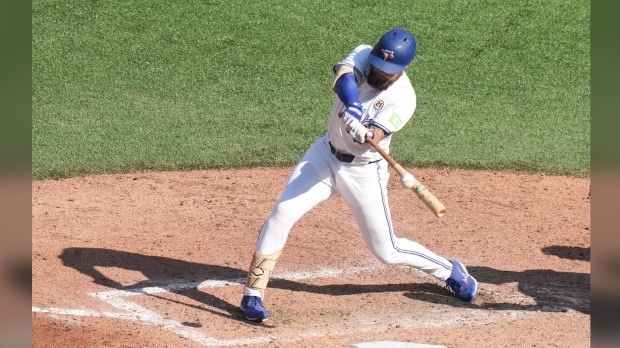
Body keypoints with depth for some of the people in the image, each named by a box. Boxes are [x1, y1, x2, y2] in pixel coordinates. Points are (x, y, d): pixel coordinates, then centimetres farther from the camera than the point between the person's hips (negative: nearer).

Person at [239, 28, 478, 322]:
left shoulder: (403, 99, -20)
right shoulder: (363, 55, -11)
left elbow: (374, 137, -32)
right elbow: (342, 79, -33)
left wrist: (362, 132, -56)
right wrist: (352, 105, -54)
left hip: (363, 171, -3)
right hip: (325, 154, 3)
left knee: (386, 251, 5)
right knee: (282, 213, -15)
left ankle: (449, 271, 31)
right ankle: (253, 294, -7)